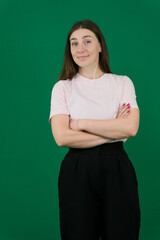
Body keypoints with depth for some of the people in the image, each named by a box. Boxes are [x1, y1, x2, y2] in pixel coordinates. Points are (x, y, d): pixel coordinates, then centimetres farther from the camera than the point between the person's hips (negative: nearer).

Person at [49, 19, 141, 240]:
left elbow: (131, 128, -10)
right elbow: (62, 137, -10)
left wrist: (82, 123, -10)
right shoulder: (62, 87, 4)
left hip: (117, 170, 1)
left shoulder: (123, 83, 6)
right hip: (77, 172, 0)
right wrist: (112, 133, -9)